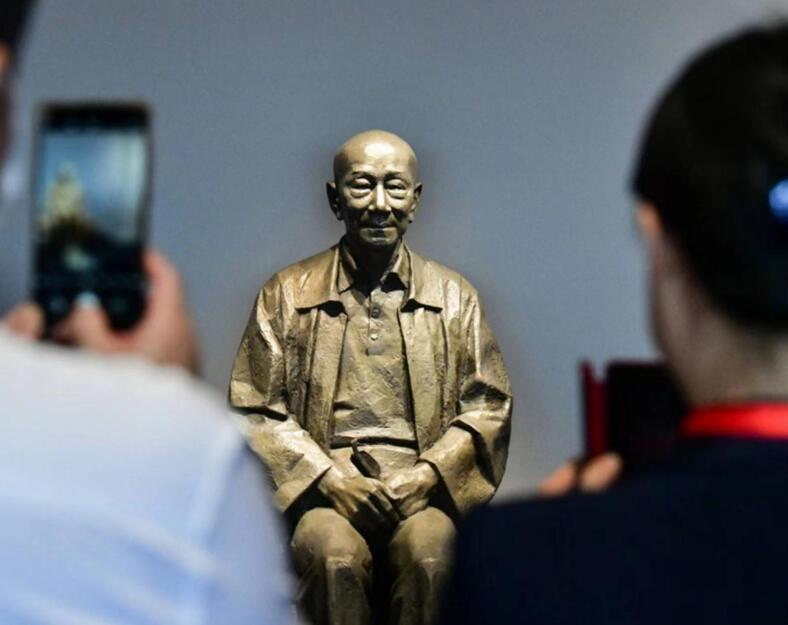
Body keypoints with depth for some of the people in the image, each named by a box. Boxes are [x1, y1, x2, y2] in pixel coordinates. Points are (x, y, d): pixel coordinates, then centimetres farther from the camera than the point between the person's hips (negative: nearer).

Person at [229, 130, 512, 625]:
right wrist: (328, 477, -9)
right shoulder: (286, 294, 10)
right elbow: (256, 408, 6)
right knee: (336, 556, -33)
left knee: (429, 554, -32)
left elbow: (489, 406, 10)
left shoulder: (456, 296, 14)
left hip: (422, 490, 1)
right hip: (321, 487, 0)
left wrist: (427, 474, -6)